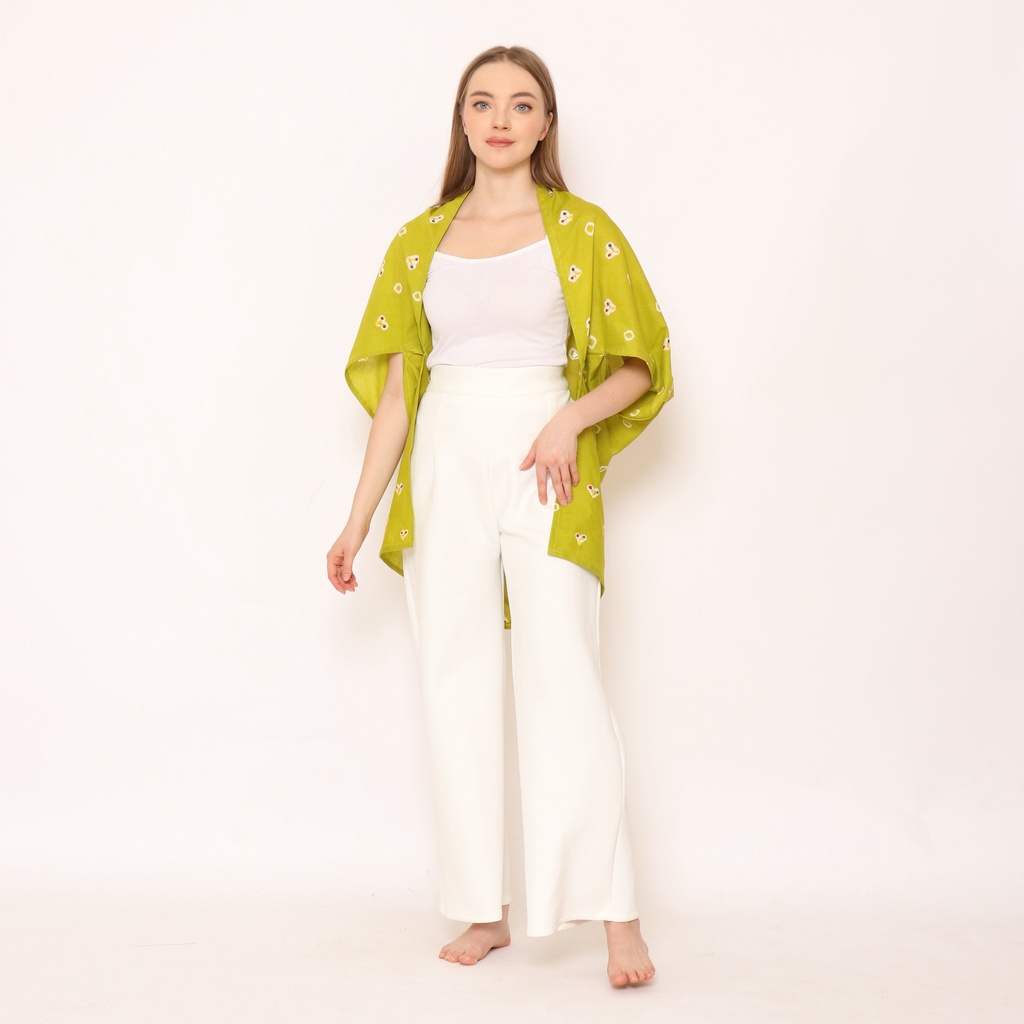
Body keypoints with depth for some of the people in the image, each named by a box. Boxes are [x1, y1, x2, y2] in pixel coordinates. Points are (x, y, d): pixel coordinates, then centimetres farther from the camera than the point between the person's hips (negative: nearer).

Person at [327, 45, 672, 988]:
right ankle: (486, 910, 12)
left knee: (563, 677, -13)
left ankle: (619, 918, -10)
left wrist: (571, 420, -15)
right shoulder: (423, 239, 12)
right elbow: (397, 387, 12)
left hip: (543, 467, -3)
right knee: (457, 686, 3)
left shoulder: (580, 228, 5)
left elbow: (638, 365, 4)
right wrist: (359, 518, 9)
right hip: (445, 466, 4)